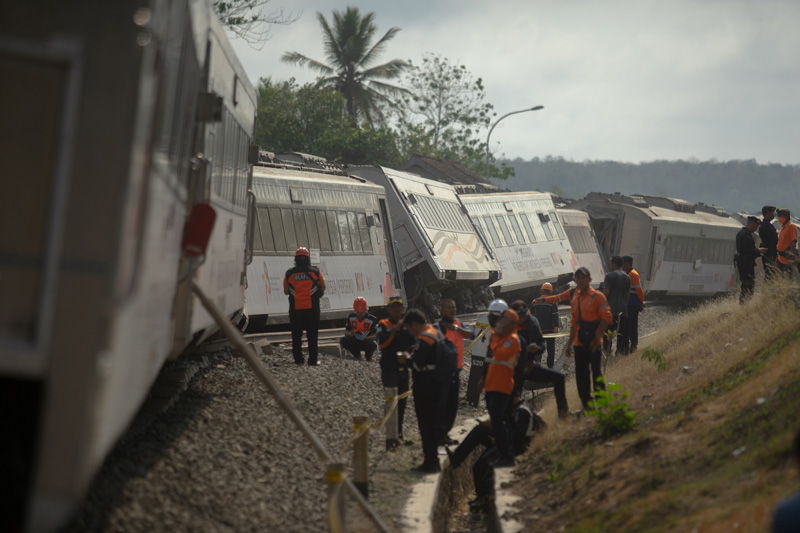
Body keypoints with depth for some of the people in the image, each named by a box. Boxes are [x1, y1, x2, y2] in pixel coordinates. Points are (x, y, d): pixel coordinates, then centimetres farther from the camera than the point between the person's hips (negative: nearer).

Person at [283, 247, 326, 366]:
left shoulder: (289, 273, 1)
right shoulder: (315, 272, -1)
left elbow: (286, 291, 9)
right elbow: (323, 288, 12)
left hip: (295, 309, 1)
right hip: (312, 308, -1)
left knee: (296, 335, 10)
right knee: (312, 335, 4)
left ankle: (298, 359, 8)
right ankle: (312, 360, 2)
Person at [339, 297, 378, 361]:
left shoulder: (372, 319, -11)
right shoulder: (351, 318, 0)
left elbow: (375, 335, -16)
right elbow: (346, 332, -2)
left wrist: (365, 338, -36)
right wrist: (350, 334, -29)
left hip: (366, 341, -3)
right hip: (354, 343, 3)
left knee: (373, 344, -37)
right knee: (342, 340, -25)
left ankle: (368, 355, 4)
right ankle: (356, 354, 4)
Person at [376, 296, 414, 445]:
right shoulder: (383, 325, -4)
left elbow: (413, 344, 15)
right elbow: (382, 342, -21)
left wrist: (408, 353, -5)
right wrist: (395, 328, -26)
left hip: (403, 368, 5)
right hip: (389, 369, -5)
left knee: (402, 401, 12)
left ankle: (400, 431, 23)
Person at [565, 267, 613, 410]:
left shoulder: (597, 296, -6)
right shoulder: (575, 298, 14)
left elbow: (606, 318, -11)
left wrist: (597, 336, -18)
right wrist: (569, 344, 20)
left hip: (593, 342, -6)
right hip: (579, 343, 6)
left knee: (595, 370, -10)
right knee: (581, 373, 6)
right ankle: (586, 403, 16)